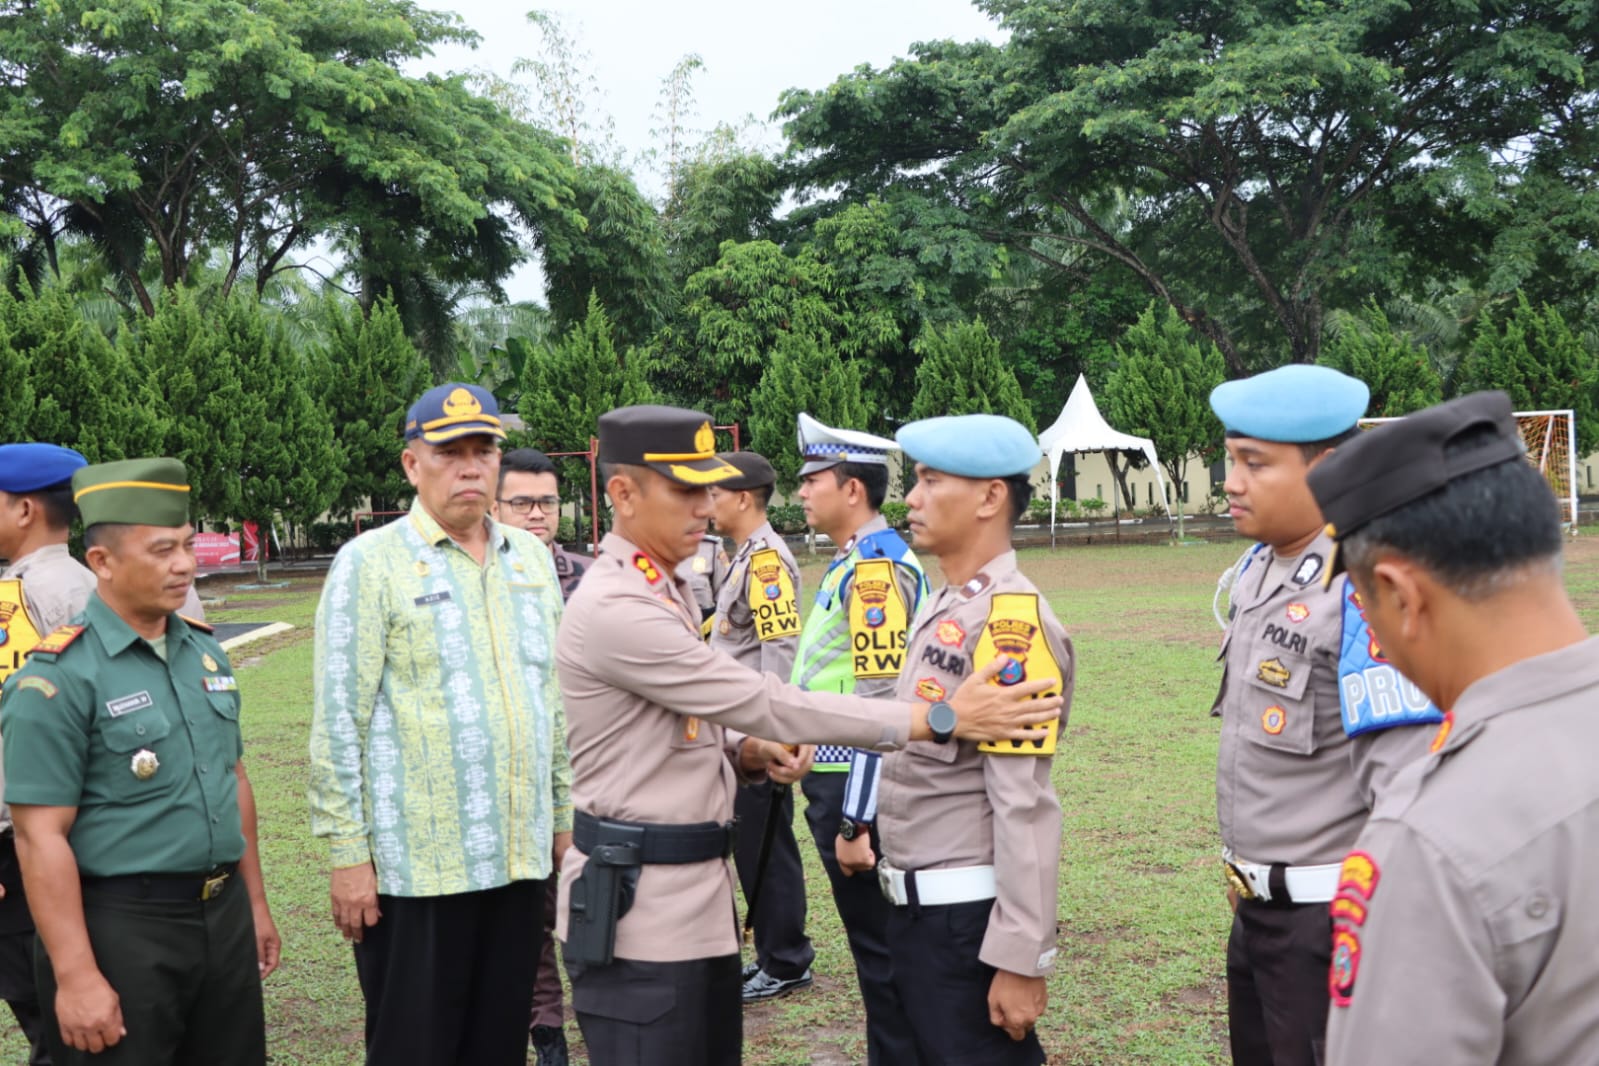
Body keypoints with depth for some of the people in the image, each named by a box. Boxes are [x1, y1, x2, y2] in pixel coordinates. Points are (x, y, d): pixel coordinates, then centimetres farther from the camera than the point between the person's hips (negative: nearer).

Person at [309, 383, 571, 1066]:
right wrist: (347, 853, -11)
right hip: (414, 863, -5)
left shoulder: (531, 557, 10)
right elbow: (339, 721, -9)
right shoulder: (371, 562, -7)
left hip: (519, 853, 5)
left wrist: (566, 816, 14)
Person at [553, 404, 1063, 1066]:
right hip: (638, 901, -9)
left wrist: (745, 750, -3)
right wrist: (939, 719, -25)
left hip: (698, 889, 9)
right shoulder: (613, 608, -21)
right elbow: (766, 703, -25)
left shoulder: (663, 588, 12)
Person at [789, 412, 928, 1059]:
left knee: (882, 951, 1)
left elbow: (881, 708, -23)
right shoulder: (851, 561, 12)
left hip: (857, 787, -10)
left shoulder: (877, 568, -18)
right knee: (874, 944, 17)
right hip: (834, 779, 10)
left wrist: (855, 823, -22)